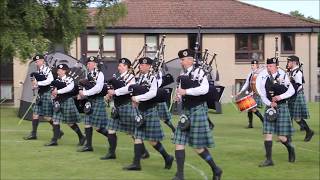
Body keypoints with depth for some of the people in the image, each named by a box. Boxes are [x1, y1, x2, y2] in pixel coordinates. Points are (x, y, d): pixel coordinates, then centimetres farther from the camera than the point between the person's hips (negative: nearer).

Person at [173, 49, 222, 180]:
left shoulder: (198, 72, -10)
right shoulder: (182, 75, 11)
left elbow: (205, 88, -24)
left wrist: (186, 91, -22)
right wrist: (179, 96, -1)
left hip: (197, 110, -7)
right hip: (186, 111, 8)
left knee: (198, 146, -4)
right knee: (179, 143, 2)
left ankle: (216, 169, 14)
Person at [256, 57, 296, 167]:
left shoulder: (283, 76, -5)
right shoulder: (263, 78, 0)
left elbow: (292, 91, 0)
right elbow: (262, 94, 3)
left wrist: (280, 97, -14)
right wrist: (269, 103, -13)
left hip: (282, 107, -3)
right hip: (269, 108, 3)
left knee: (281, 137, -2)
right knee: (267, 134, -3)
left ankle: (290, 148, 30)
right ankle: (268, 159, 3)